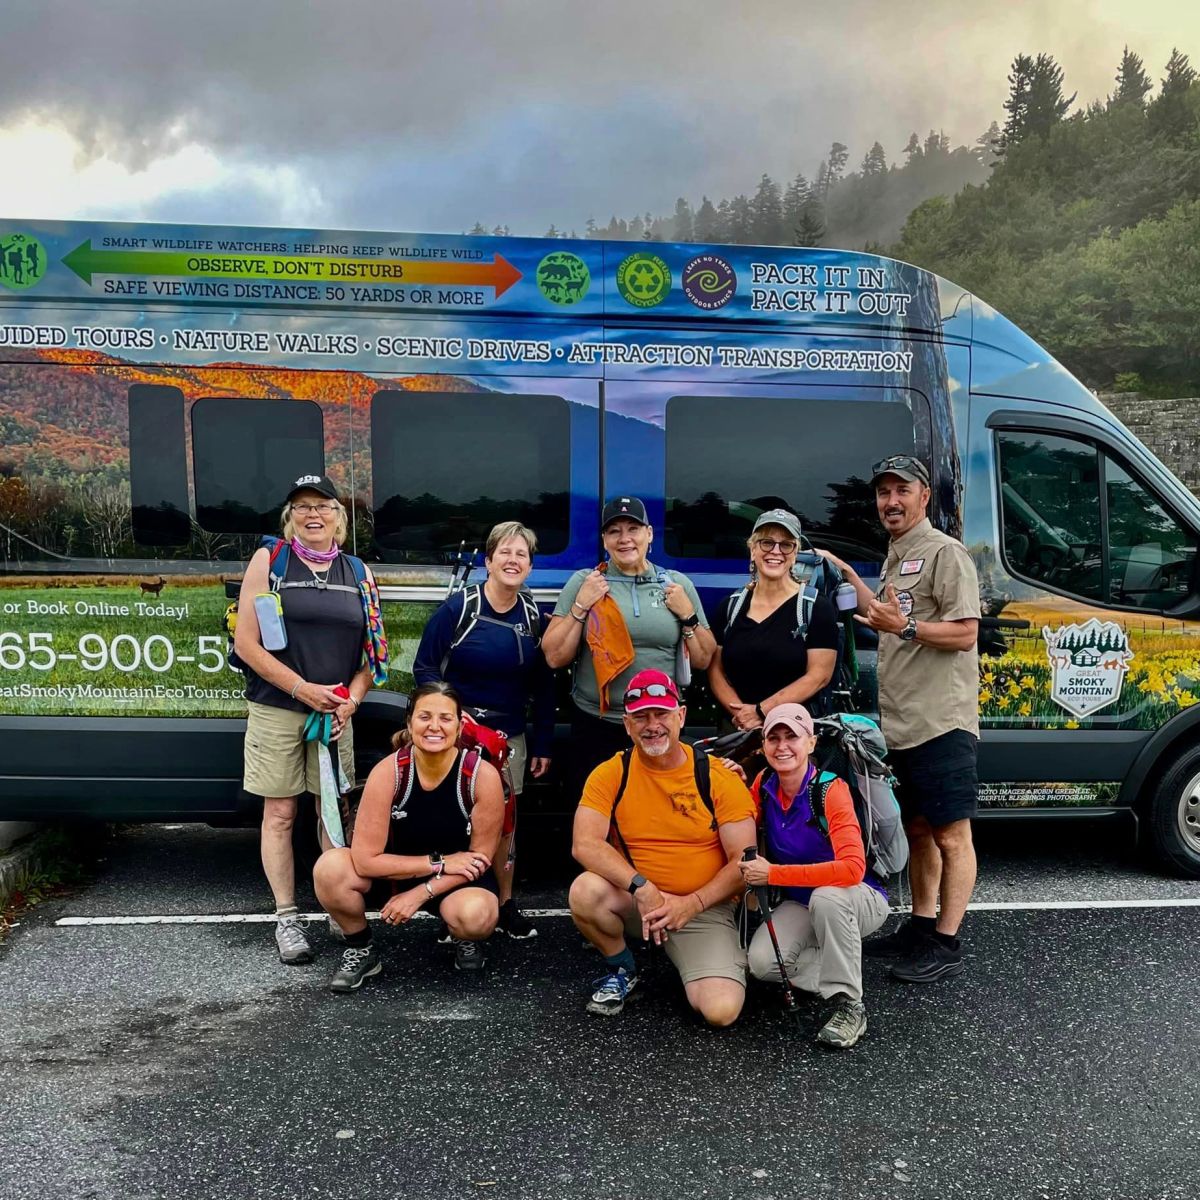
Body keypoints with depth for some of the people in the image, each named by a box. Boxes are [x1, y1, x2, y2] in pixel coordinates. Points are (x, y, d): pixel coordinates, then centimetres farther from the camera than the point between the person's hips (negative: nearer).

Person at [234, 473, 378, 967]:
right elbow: (246, 644, -7)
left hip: (335, 712, 2)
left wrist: (351, 698, -5)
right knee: (279, 814, 4)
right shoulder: (269, 560, -1)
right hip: (276, 710, -2)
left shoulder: (358, 573, 8)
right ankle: (286, 918, 14)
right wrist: (304, 690, -13)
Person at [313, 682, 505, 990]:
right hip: (397, 873, 1)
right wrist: (439, 862, -23)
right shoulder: (388, 772, -22)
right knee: (329, 868, -26)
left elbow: (480, 857, -12)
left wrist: (420, 893, -19)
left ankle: (465, 940, 5)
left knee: (475, 915, -35)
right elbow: (365, 860, -22)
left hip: (461, 878, -1)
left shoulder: (482, 776, -23)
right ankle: (361, 950, 2)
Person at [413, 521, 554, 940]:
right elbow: (424, 667, -7)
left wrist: (543, 744, 7)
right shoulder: (458, 607, -10)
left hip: (510, 736, 4)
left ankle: (504, 905, 25)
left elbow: (543, 687, 8)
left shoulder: (533, 617, 2)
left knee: (504, 822, 12)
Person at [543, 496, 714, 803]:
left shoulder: (678, 584, 4)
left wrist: (688, 614, -6)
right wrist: (580, 606, -11)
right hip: (595, 725, -1)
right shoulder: (583, 582, 0)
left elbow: (703, 660, 8)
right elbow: (554, 657, -2)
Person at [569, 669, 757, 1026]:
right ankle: (621, 969, 2)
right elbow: (584, 844, -16)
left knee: (721, 1010, -22)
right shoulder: (610, 774, -5)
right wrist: (642, 888, -28)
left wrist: (692, 903, -19)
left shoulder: (719, 778, -8)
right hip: (633, 900, 2)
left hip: (704, 907, -1)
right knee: (585, 891, -31)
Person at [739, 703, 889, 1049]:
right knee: (761, 961, -22)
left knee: (826, 896, -38)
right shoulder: (763, 786, -6)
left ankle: (849, 1006, -20)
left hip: (860, 900, -4)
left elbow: (852, 868, -35)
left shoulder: (831, 790, -23)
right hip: (800, 905, 5)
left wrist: (772, 874, -32)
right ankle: (848, 972, 2)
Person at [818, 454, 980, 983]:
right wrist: (848, 577, 24)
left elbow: (964, 634, -16)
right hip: (901, 723, 10)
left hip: (941, 721, -9)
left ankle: (946, 944, 5)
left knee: (949, 834, -2)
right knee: (917, 829, 17)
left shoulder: (946, 553, -10)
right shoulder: (895, 558, 18)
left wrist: (905, 627, -26)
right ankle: (920, 926, 29)